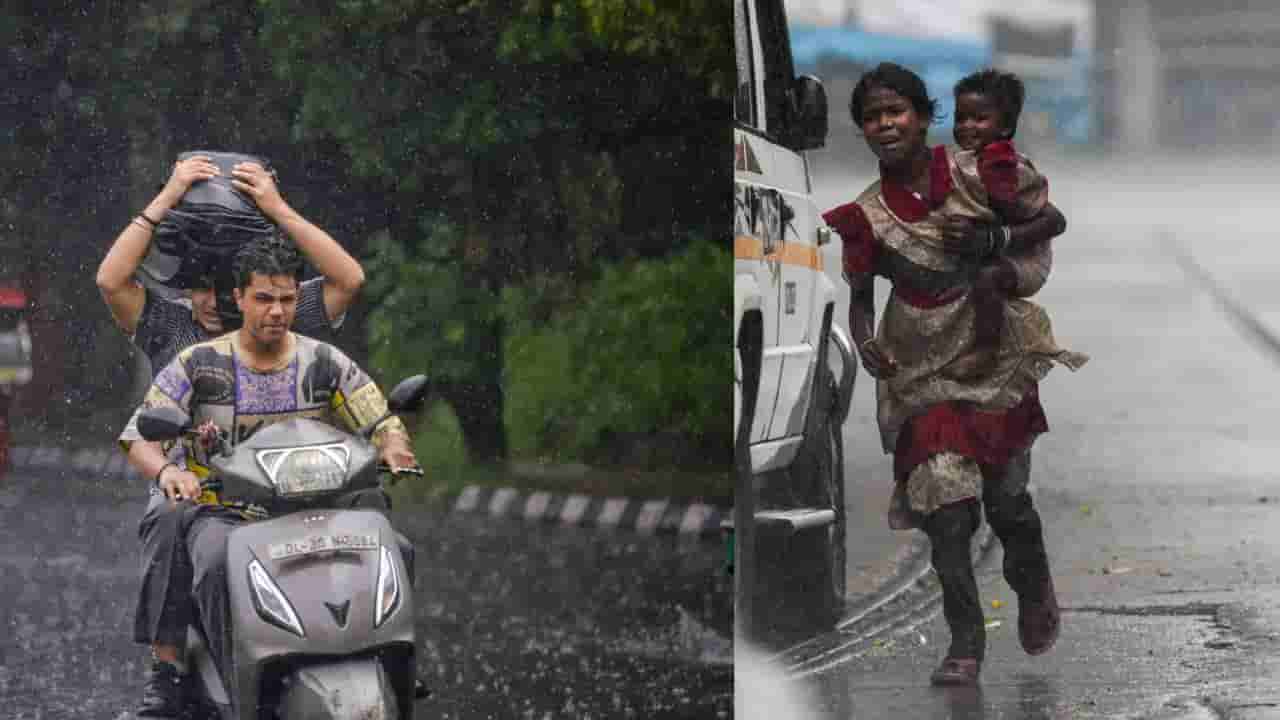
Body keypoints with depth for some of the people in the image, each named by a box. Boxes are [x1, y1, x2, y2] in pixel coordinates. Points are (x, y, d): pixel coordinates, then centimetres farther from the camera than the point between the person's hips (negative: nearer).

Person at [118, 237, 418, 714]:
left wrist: (393, 448, -19)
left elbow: (384, 424, 7)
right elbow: (137, 436, -4)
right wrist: (166, 470, -28)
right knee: (218, 566, -38)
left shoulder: (324, 363, 7)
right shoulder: (198, 365, 1)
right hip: (220, 512, -2)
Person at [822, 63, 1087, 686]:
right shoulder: (867, 214, -4)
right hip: (922, 372, 1)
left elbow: (1053, 221, 0)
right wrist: (866, 344, -16)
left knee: (1006, 496, 2)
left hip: (995, 356, -1)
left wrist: (995, 241, -17)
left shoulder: (973, 173, -8)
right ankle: (965, 646, 0)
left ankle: (1035, 591, 35)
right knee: (946, 508, -9)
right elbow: (860, 295, 4)